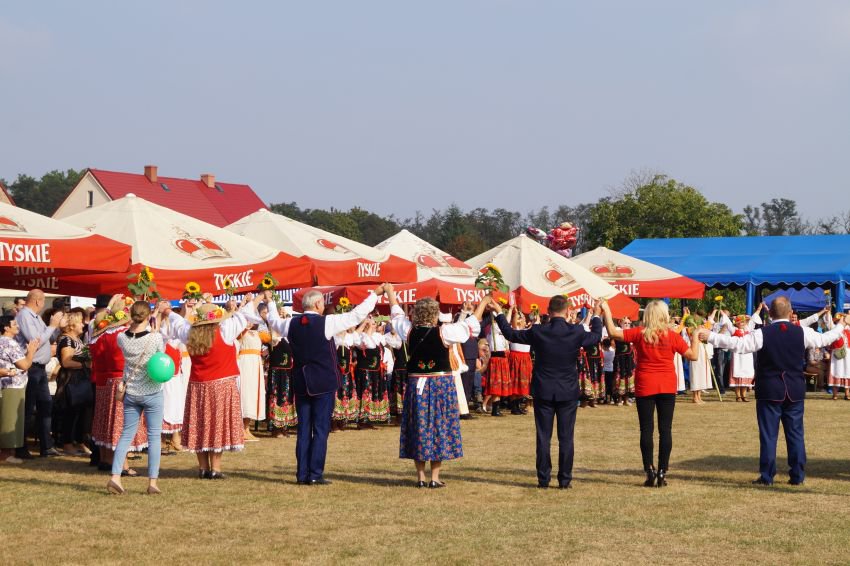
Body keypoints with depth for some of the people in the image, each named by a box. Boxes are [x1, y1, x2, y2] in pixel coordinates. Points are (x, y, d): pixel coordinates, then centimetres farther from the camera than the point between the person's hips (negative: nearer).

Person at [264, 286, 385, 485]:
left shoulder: (292, 324, 2)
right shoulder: (326, 322, -12)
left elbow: (273, 322, 24)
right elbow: (357, 315, -8)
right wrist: (375, 294, 2)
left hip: (301, 384, 5)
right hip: (324, 384, -5)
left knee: (303, 429, 8)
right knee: (320, 429, -1)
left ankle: (302, 474, 9)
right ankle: (315, 474, -3)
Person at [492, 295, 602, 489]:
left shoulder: (538, 332, -9)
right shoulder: (577, 332, -9)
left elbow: (510, 334, 5)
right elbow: (597, 336, 12)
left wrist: (499, 313, 18)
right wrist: (596, 316, 28)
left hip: (543, 392, 0)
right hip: (568, 393, 0)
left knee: (543, 437, 6)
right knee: (566, 437, 5)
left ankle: (544, 479, 7)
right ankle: (565, 480, 7)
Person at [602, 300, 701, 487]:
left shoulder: (640, 334, -6)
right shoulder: (673, 336, -4)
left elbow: (613, 332, -8)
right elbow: (693, 355, -1)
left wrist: (606, 311, 2)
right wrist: (695, 338, 14)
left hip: (645, 387, -1)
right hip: (667, 387, 1)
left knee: (646, 430, 2)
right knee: (665, 429, 3)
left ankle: (650, 472, -4)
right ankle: (662, 473, 1)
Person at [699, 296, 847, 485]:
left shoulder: (762, 334, -10)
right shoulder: (802, 332, -1)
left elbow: (737, 344, -17)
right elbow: (823, 339, 14)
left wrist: (710, 336, -11)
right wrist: (841, 326, 33)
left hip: (769, 392, -2)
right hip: (795, 392, 2)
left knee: (768, 434, 1)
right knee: (795, 433, 9)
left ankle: (767, 476, 2)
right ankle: (797, 475, 10)